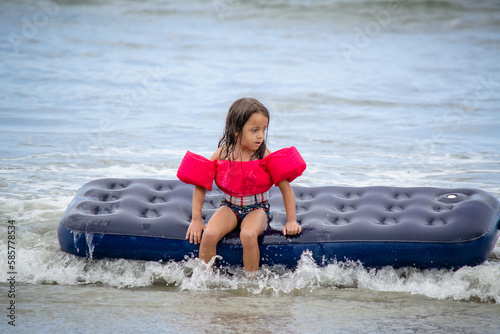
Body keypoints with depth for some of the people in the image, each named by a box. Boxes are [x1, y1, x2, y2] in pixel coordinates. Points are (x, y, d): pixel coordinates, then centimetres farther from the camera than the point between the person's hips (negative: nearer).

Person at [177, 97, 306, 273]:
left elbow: (285, 187, -6)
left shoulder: (264, 155, -12)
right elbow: (200, 186, 1)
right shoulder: (221, 155, -9)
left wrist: (291, 221, -8)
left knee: (248, 235, -34)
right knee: (209, 235, -27)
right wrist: (196, 219, -2)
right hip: (230, 206, 2)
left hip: (257, 208, -1)